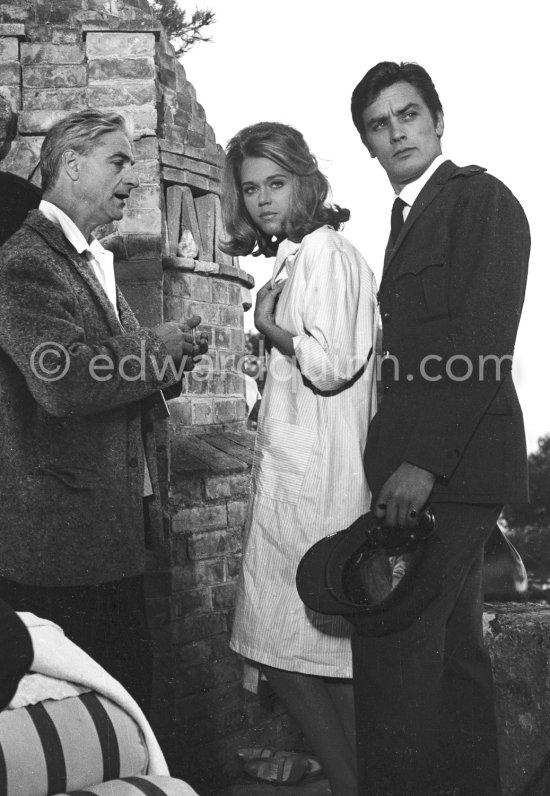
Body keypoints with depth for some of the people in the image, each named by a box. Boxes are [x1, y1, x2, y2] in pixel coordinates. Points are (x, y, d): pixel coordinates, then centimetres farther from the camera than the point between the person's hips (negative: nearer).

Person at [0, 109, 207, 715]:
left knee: (129, 678, 14)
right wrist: (157, 351, -13)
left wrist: (167, 356, 3)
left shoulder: (94, 263, 20)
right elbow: (64, 382, -27)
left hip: (112, 527, 9)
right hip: (61, 538, -9)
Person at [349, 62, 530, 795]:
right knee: (450, 646, 16)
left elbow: (484, 342, -16)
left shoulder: (481, 197, -6)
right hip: (419, 463, 9)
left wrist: (425, 461, -22)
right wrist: (400, 456, 5)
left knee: (392, 645, -11)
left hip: (452, 463, -9)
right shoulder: (408, 217, 21)